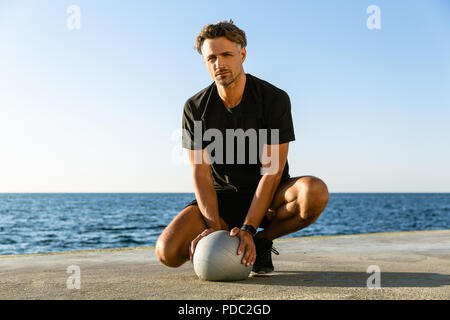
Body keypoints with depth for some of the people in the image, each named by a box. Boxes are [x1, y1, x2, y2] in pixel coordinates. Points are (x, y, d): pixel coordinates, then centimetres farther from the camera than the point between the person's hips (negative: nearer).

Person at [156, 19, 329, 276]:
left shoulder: (275, 99, -15)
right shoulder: (195, 108, -7)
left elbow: (272, 170, -19)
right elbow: (201, 172, -9)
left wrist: (248, 229, -28)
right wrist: (214, 226, -24)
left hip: (267, 196, -1)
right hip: (222, 196, 1)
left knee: (315, 192, -35)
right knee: (168, 252, -23)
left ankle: (262, 241, -6)